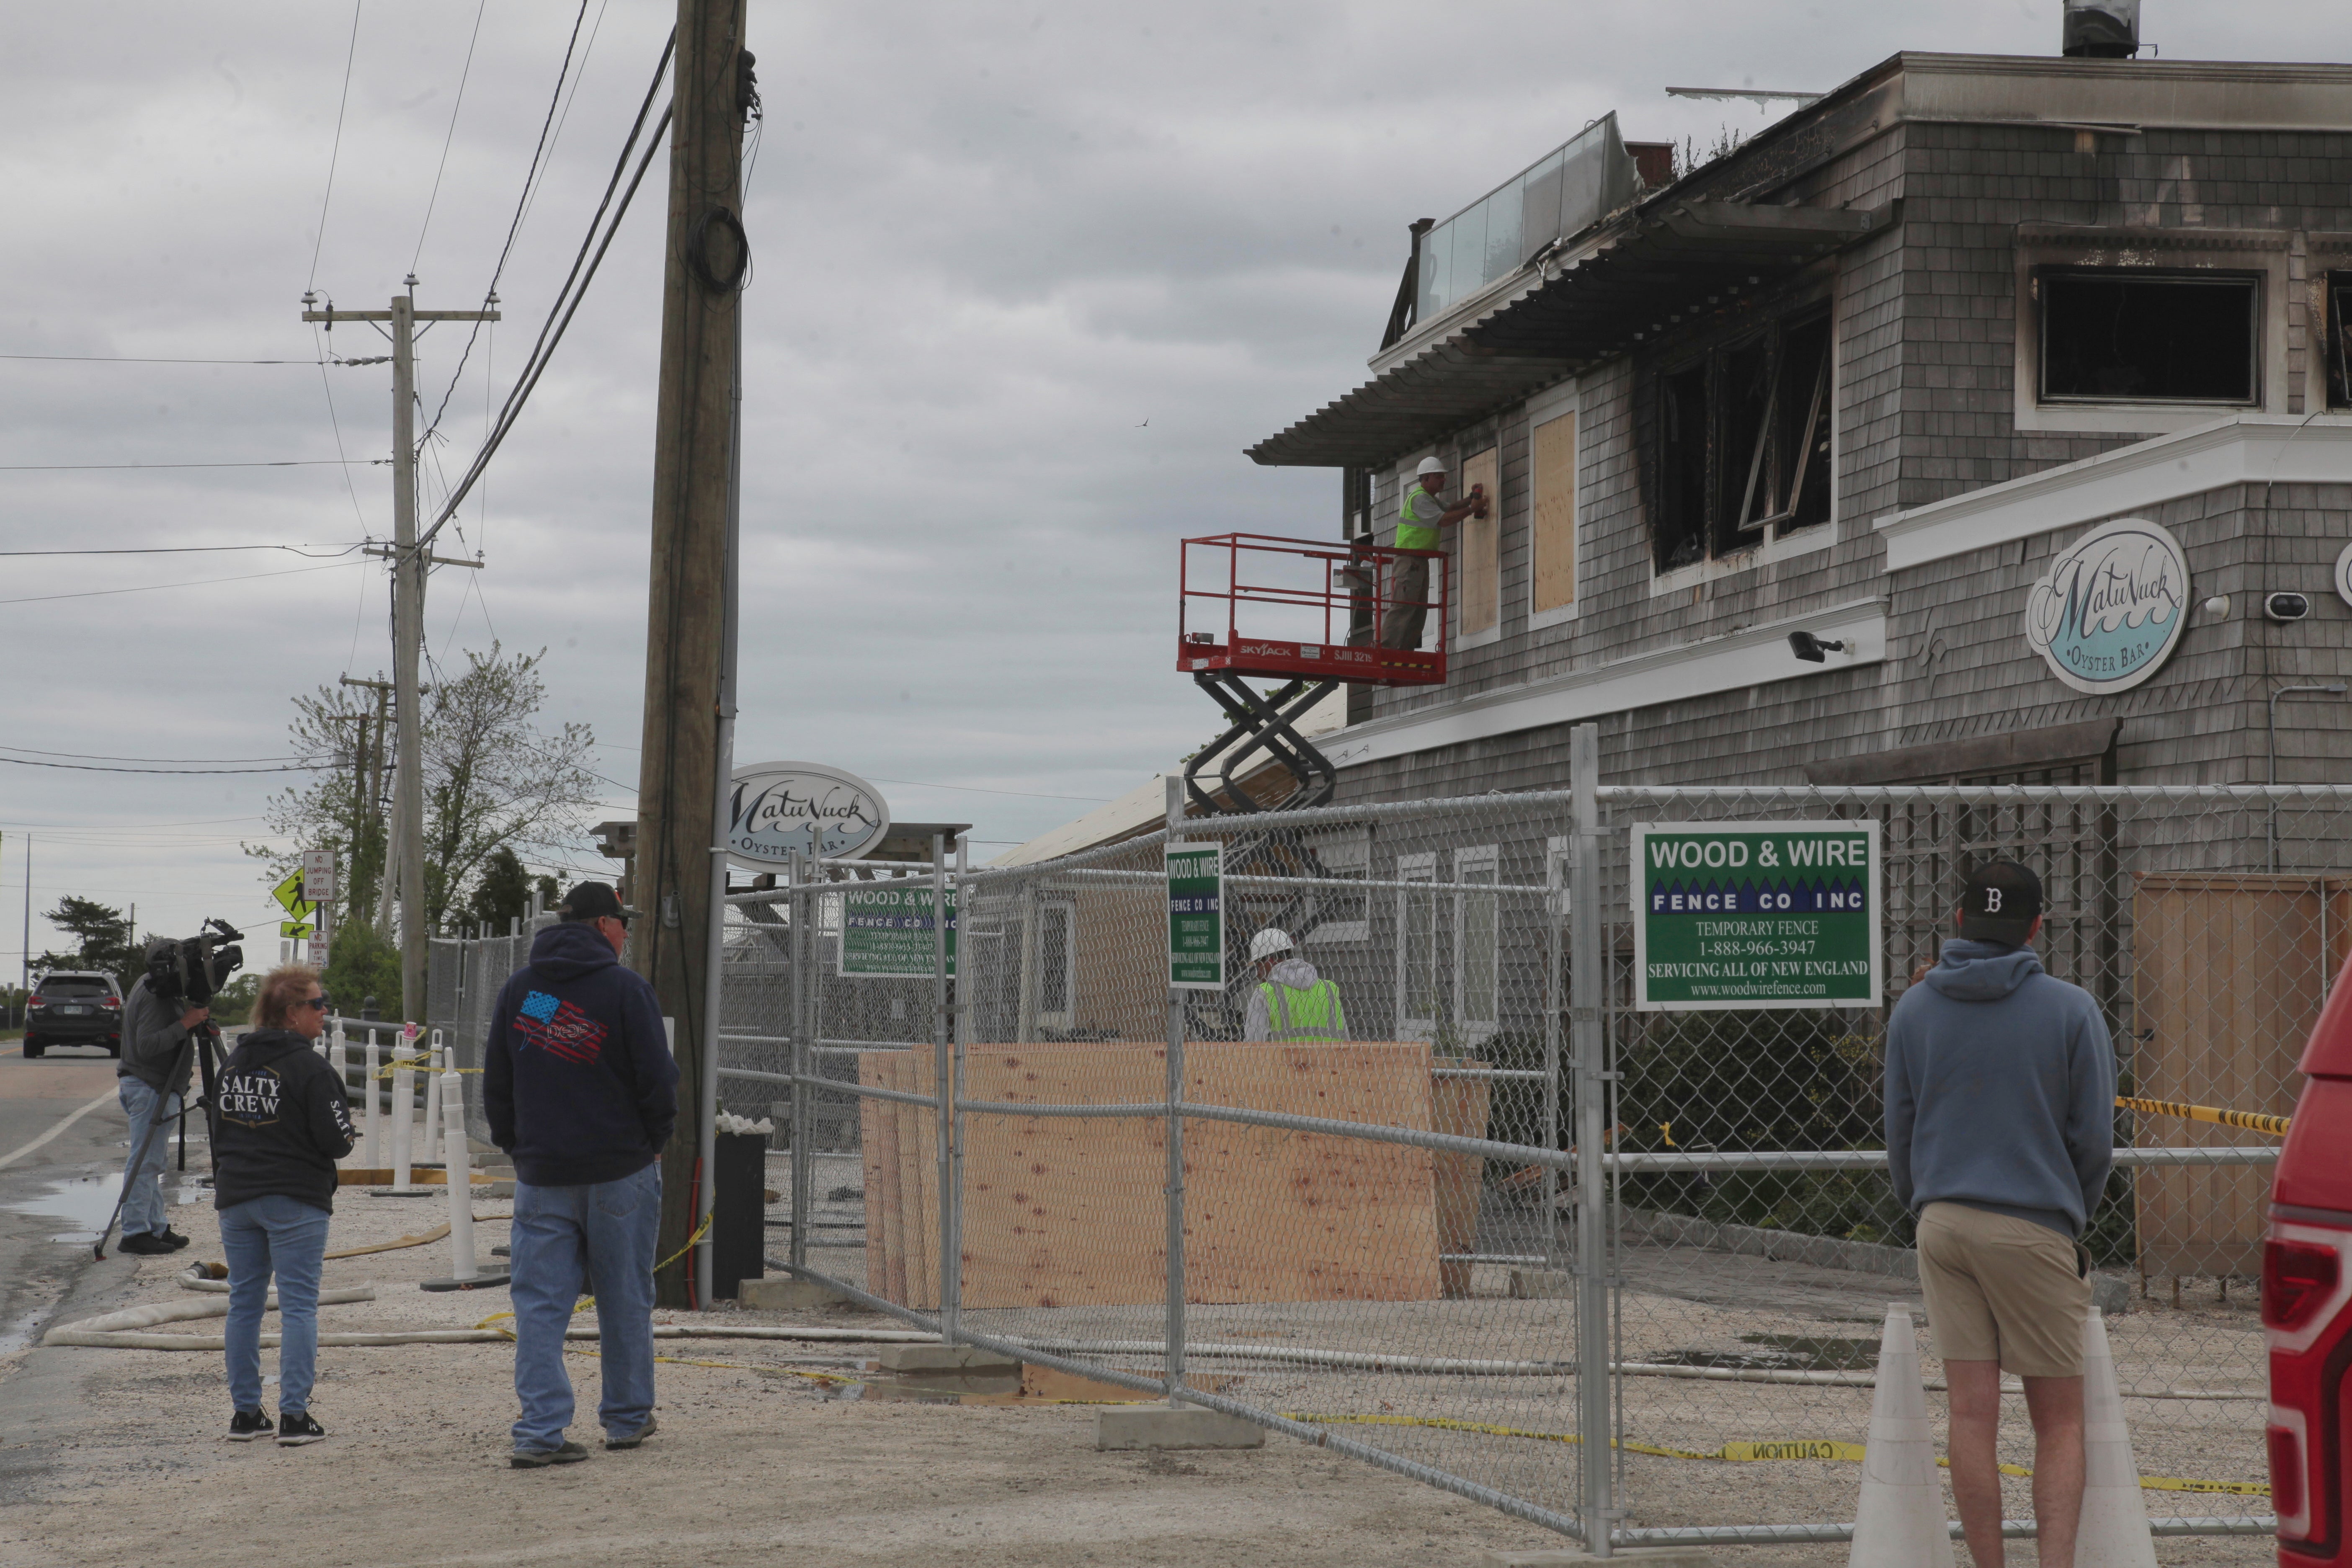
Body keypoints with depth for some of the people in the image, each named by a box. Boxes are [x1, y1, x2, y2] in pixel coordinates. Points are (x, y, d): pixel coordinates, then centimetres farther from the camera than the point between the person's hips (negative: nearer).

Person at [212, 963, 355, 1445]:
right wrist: (346, 1131, 7)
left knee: (244, 1304, 11)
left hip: (236, 1200, 7)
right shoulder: (309, 1067, -14)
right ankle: (294, 1415, -6)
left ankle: (245, 1413, 14)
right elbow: (336, 1140, -16)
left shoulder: (234, 1062, 9)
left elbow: (218, 1129, 17)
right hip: (295, 1201, -6)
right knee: (298, 1305, -2)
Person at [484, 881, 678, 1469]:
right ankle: (627, 1417, 20)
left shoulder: (517, 988, 7)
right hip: (621, 1170, -3)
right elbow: (657, 1079, -9)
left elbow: (496, 1080, 10)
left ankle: (540, 1430, -9)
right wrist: (653, 1142, 7)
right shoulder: (625, 990, -8)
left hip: (541, 1175, 3)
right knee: (624, 1299, 10)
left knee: (540, 1303, 1)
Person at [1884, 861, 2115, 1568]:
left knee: (1972, 1416, 3)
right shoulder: (2070, 1011, -4)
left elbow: (1900, 1134, 9)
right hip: (2035, 1229, -3)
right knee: (2060, 1420, 5)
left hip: (1944, 1225, 3)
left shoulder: (1913, 1011, 4)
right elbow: (2094, 1139, -1)